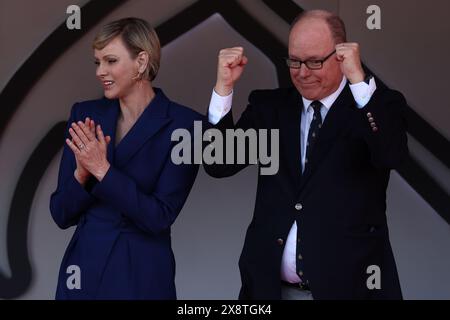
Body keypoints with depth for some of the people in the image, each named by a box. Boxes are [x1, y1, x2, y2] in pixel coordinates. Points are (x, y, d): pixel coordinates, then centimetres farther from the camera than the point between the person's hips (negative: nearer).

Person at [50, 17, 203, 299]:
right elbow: (61, 215, 1)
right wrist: (82, 172, -16)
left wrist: (102, 170, -21)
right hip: (83, 270, 3)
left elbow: (161, 217, -15)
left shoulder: (184, 124, -10)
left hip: (142, 276, -3)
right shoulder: (86, 115, 0)